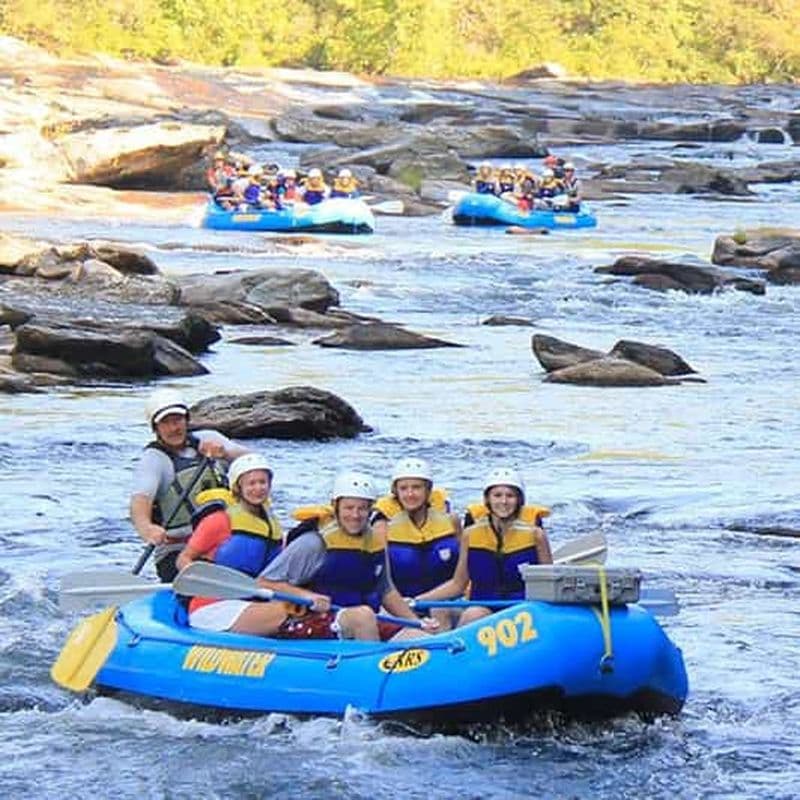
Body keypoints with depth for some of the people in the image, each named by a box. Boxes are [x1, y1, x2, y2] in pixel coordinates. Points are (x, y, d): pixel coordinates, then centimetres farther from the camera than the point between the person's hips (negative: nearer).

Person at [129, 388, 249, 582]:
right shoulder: (153, 459, -4)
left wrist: (224, 453, -25)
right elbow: (140, 498, -23)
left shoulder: (207, 439, 11)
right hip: (177, 552, -5)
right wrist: (145, 526, -45)